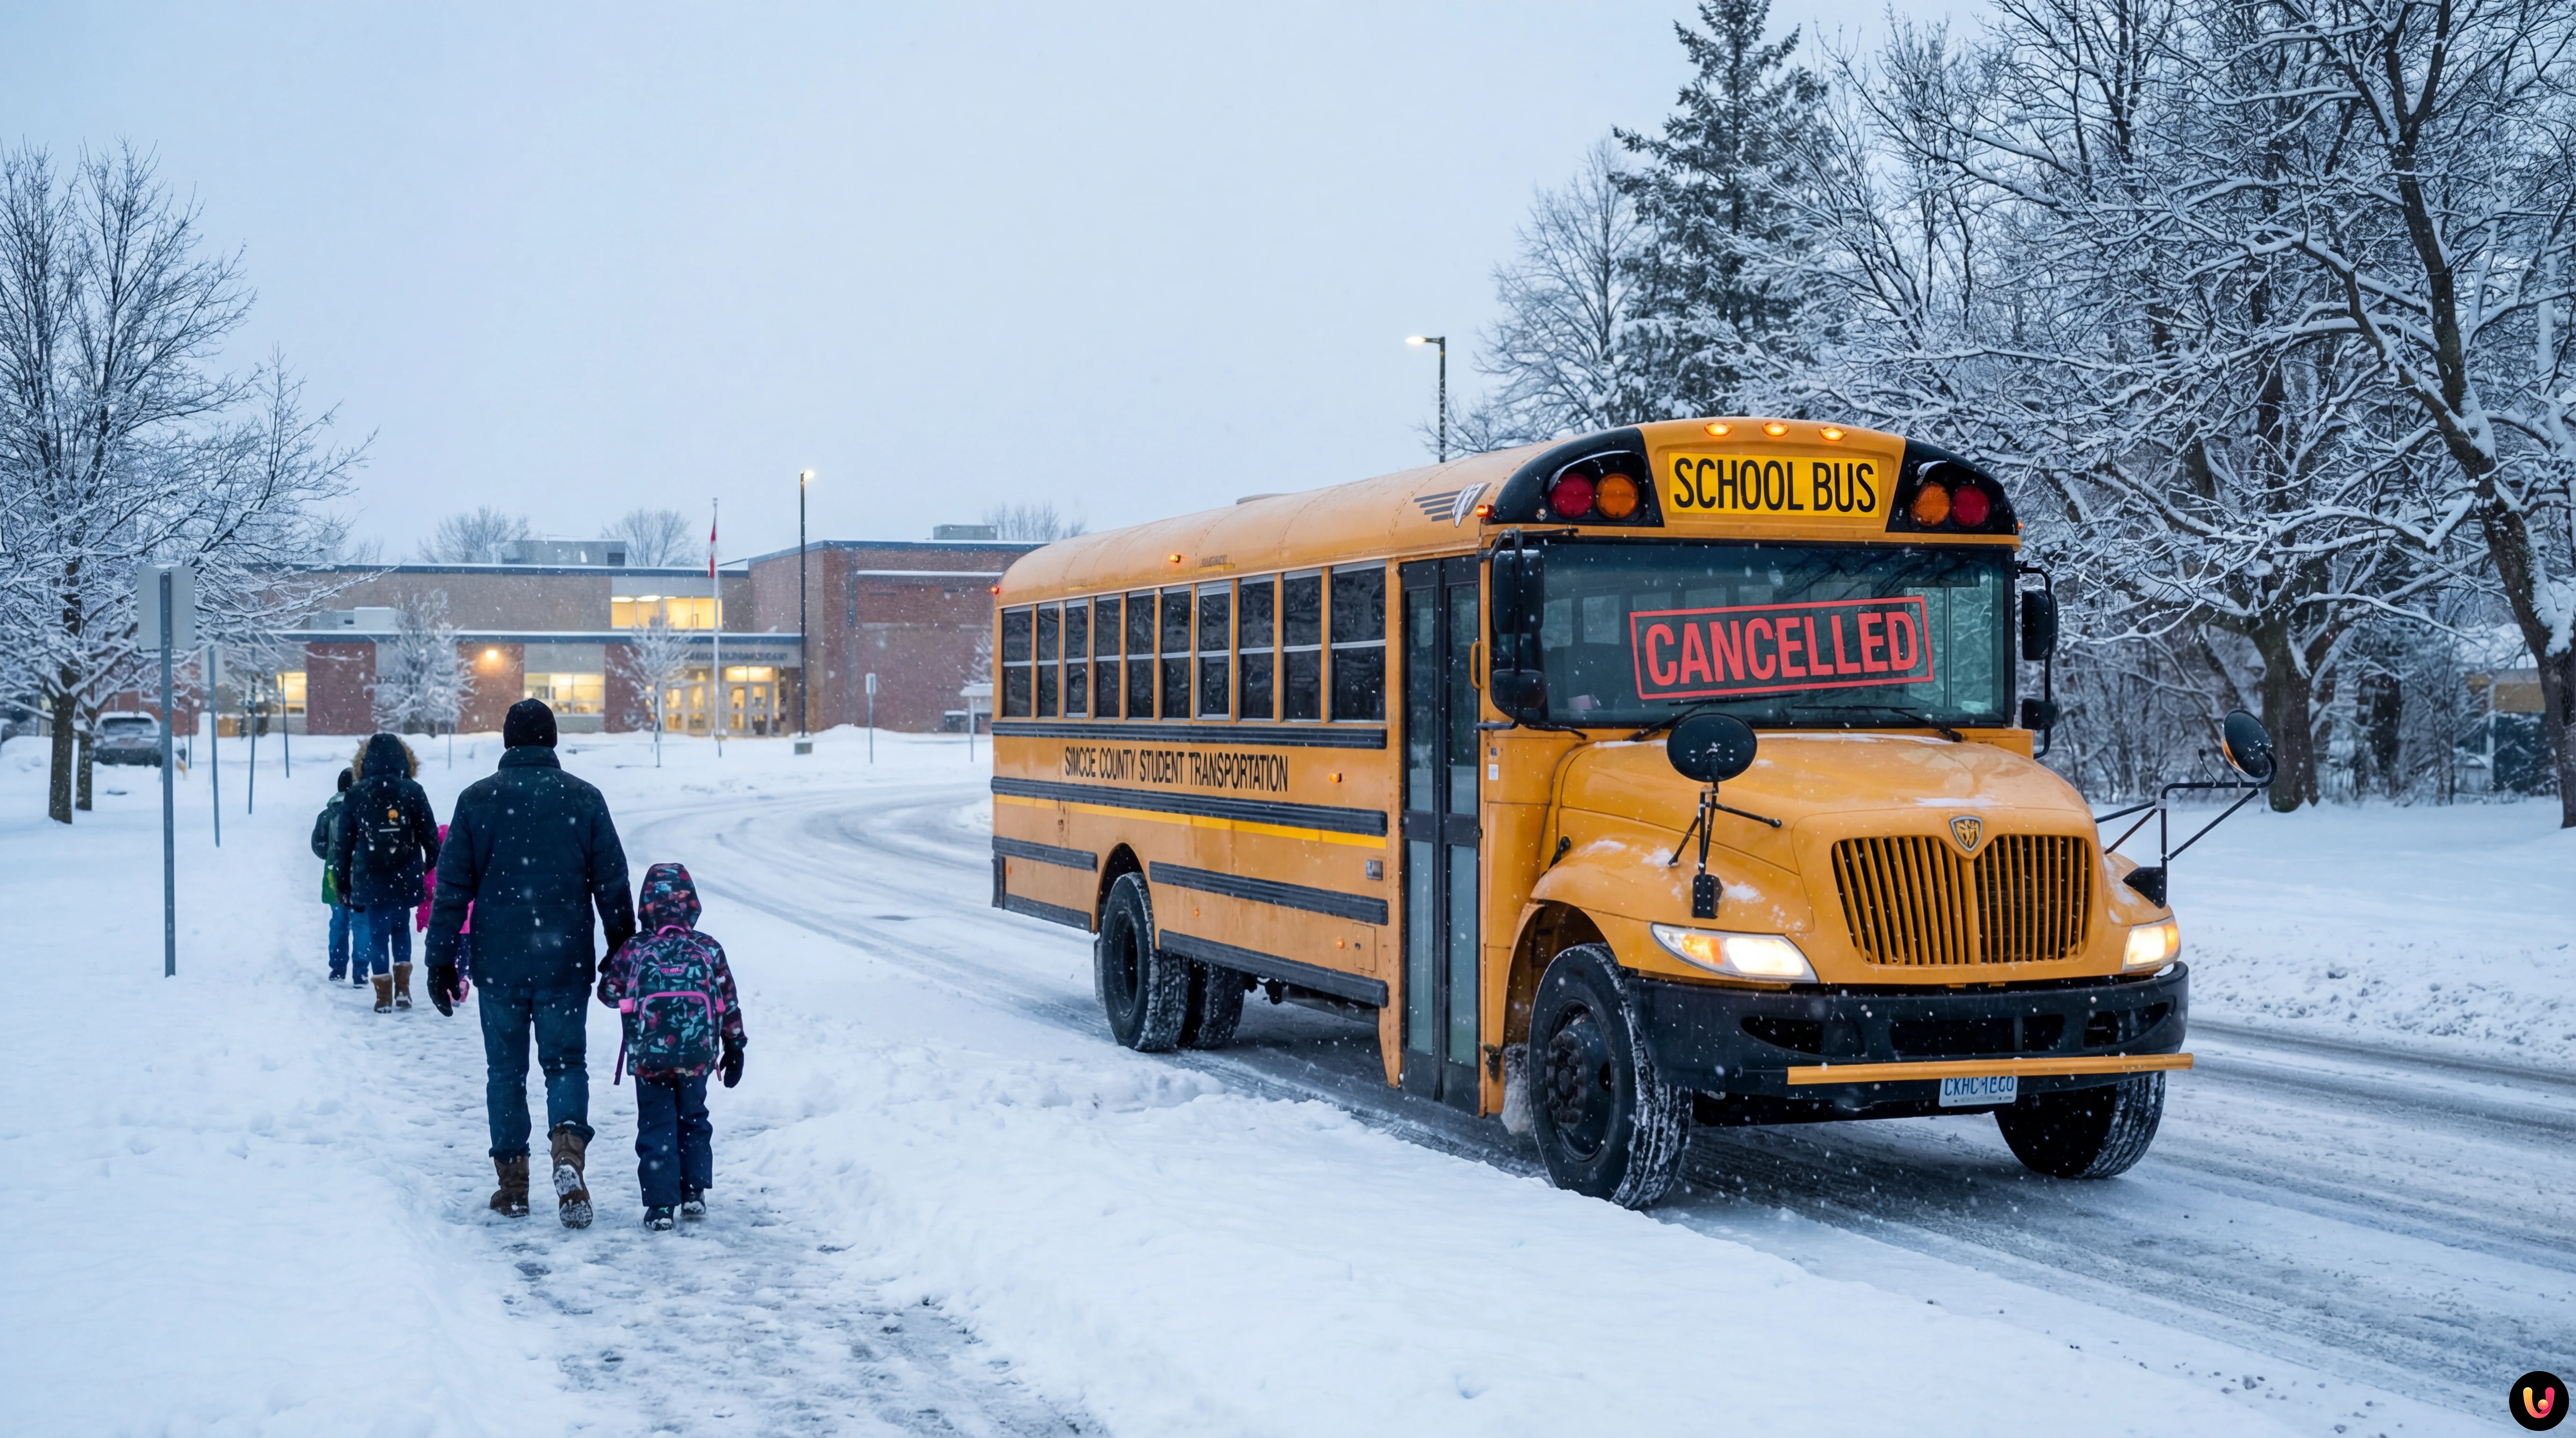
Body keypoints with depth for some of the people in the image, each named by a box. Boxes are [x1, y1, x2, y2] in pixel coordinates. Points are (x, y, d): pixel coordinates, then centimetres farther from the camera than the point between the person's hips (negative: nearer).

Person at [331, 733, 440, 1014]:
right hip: (405, 879, 1)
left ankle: (384, 996, 6)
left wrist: (342, 878, 10)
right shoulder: (411, 791, -4)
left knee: (377, 933, 7)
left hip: (370, 880, -1)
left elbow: (344, 841, 2)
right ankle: (403, 989, 10)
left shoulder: (356, 794, -2)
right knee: (401, 927, 19)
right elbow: (430, 835, -2)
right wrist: (434, 868, 11)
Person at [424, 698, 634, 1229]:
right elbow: (612, 883, 2)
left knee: (505, 1071, 12)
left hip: (498, 963, 0)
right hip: (566, 962, 0)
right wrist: (622, 955, 11)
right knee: (565, 1063, 9)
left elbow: (452, 887, 0)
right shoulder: (584, 798, 0)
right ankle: (568, 1152, -16)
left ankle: (512, 1184, 14)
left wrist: (441, 961, 6)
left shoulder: (477, 800, -1)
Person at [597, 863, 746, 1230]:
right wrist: (734, 1048, 14)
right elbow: (729, 1004, 4)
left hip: (649, 1058, -1)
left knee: (656, 1126, 7)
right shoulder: (709, 950, 0)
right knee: (693, 1120, 21)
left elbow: (610, 993, 8)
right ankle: (694, 1192, 17)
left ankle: (660, 1205, 0)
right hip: (698, 1057, 1)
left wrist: (608, 968, 28)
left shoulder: (633, 950, -4)